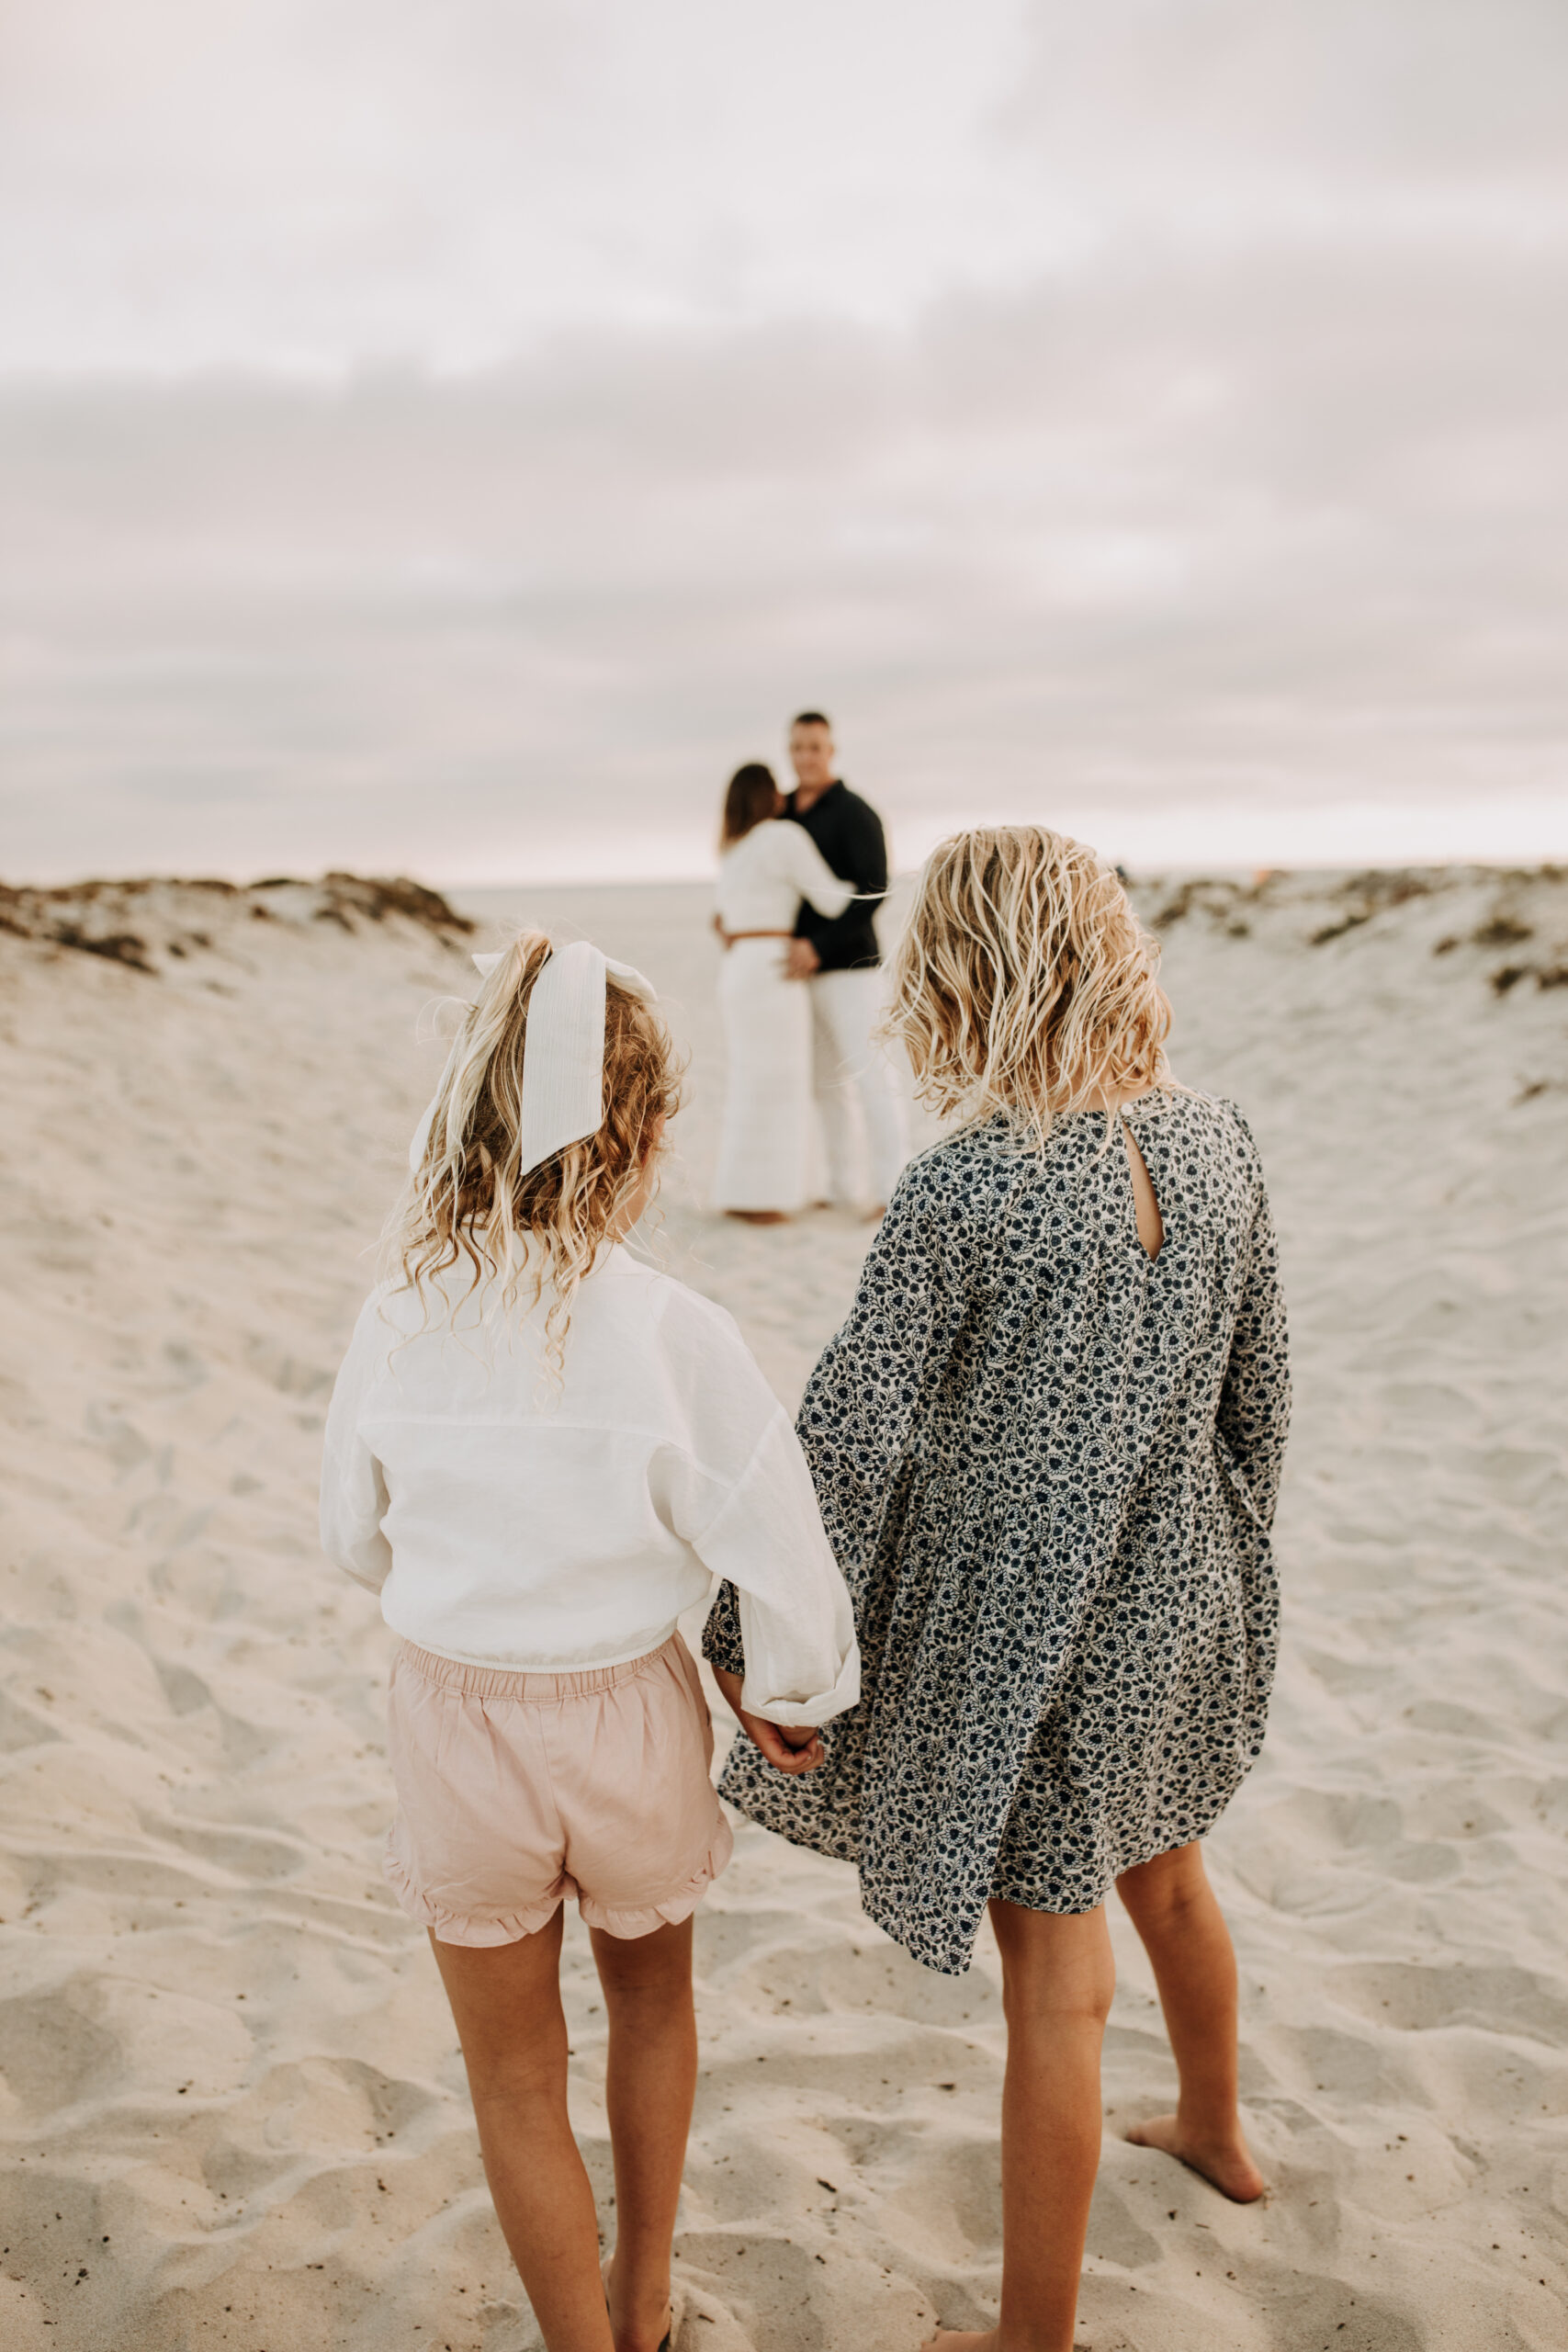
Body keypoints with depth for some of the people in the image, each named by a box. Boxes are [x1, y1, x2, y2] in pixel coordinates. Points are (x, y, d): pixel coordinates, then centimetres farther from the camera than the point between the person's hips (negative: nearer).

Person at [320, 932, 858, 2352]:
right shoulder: (671, 1330, -23)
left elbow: (357, 1538, 1)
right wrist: (797, 1700, 1)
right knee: (654, 1996, 29)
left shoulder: (401, 1319, -13)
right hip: (627, 1716, 0)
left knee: (517, 2080, 20)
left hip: (454, 1719, 1)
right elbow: (780, 1549, -18)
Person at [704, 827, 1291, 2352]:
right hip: (1176, 1598, 6)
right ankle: (1213, 2130, 57)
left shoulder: (959, 1195, -26)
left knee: (1054, 1985, 8)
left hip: (1023, 1625, -6)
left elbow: (847, 1446, -22)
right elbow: (1258, 1399, 3)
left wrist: (749, 1641, -9)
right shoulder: (1216, 1146, -8)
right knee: (1163, 1872, 31)